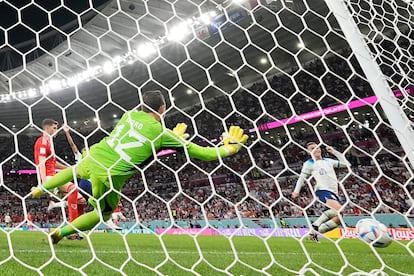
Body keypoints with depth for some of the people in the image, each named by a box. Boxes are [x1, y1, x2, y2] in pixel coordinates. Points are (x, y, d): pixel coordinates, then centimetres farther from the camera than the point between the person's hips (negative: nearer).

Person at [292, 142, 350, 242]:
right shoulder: (309, 163, 8)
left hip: (334, 193, 7)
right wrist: (296, 191, 5)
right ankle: (316, 225, -20)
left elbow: (346, 164, 22)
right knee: (339, 210, -32)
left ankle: (314, 232, 9)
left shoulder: (328, 161, 22)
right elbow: (302, 178, 13)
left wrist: (335, 152, 19)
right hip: (323, 190, -7)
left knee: (338, 219, -1)